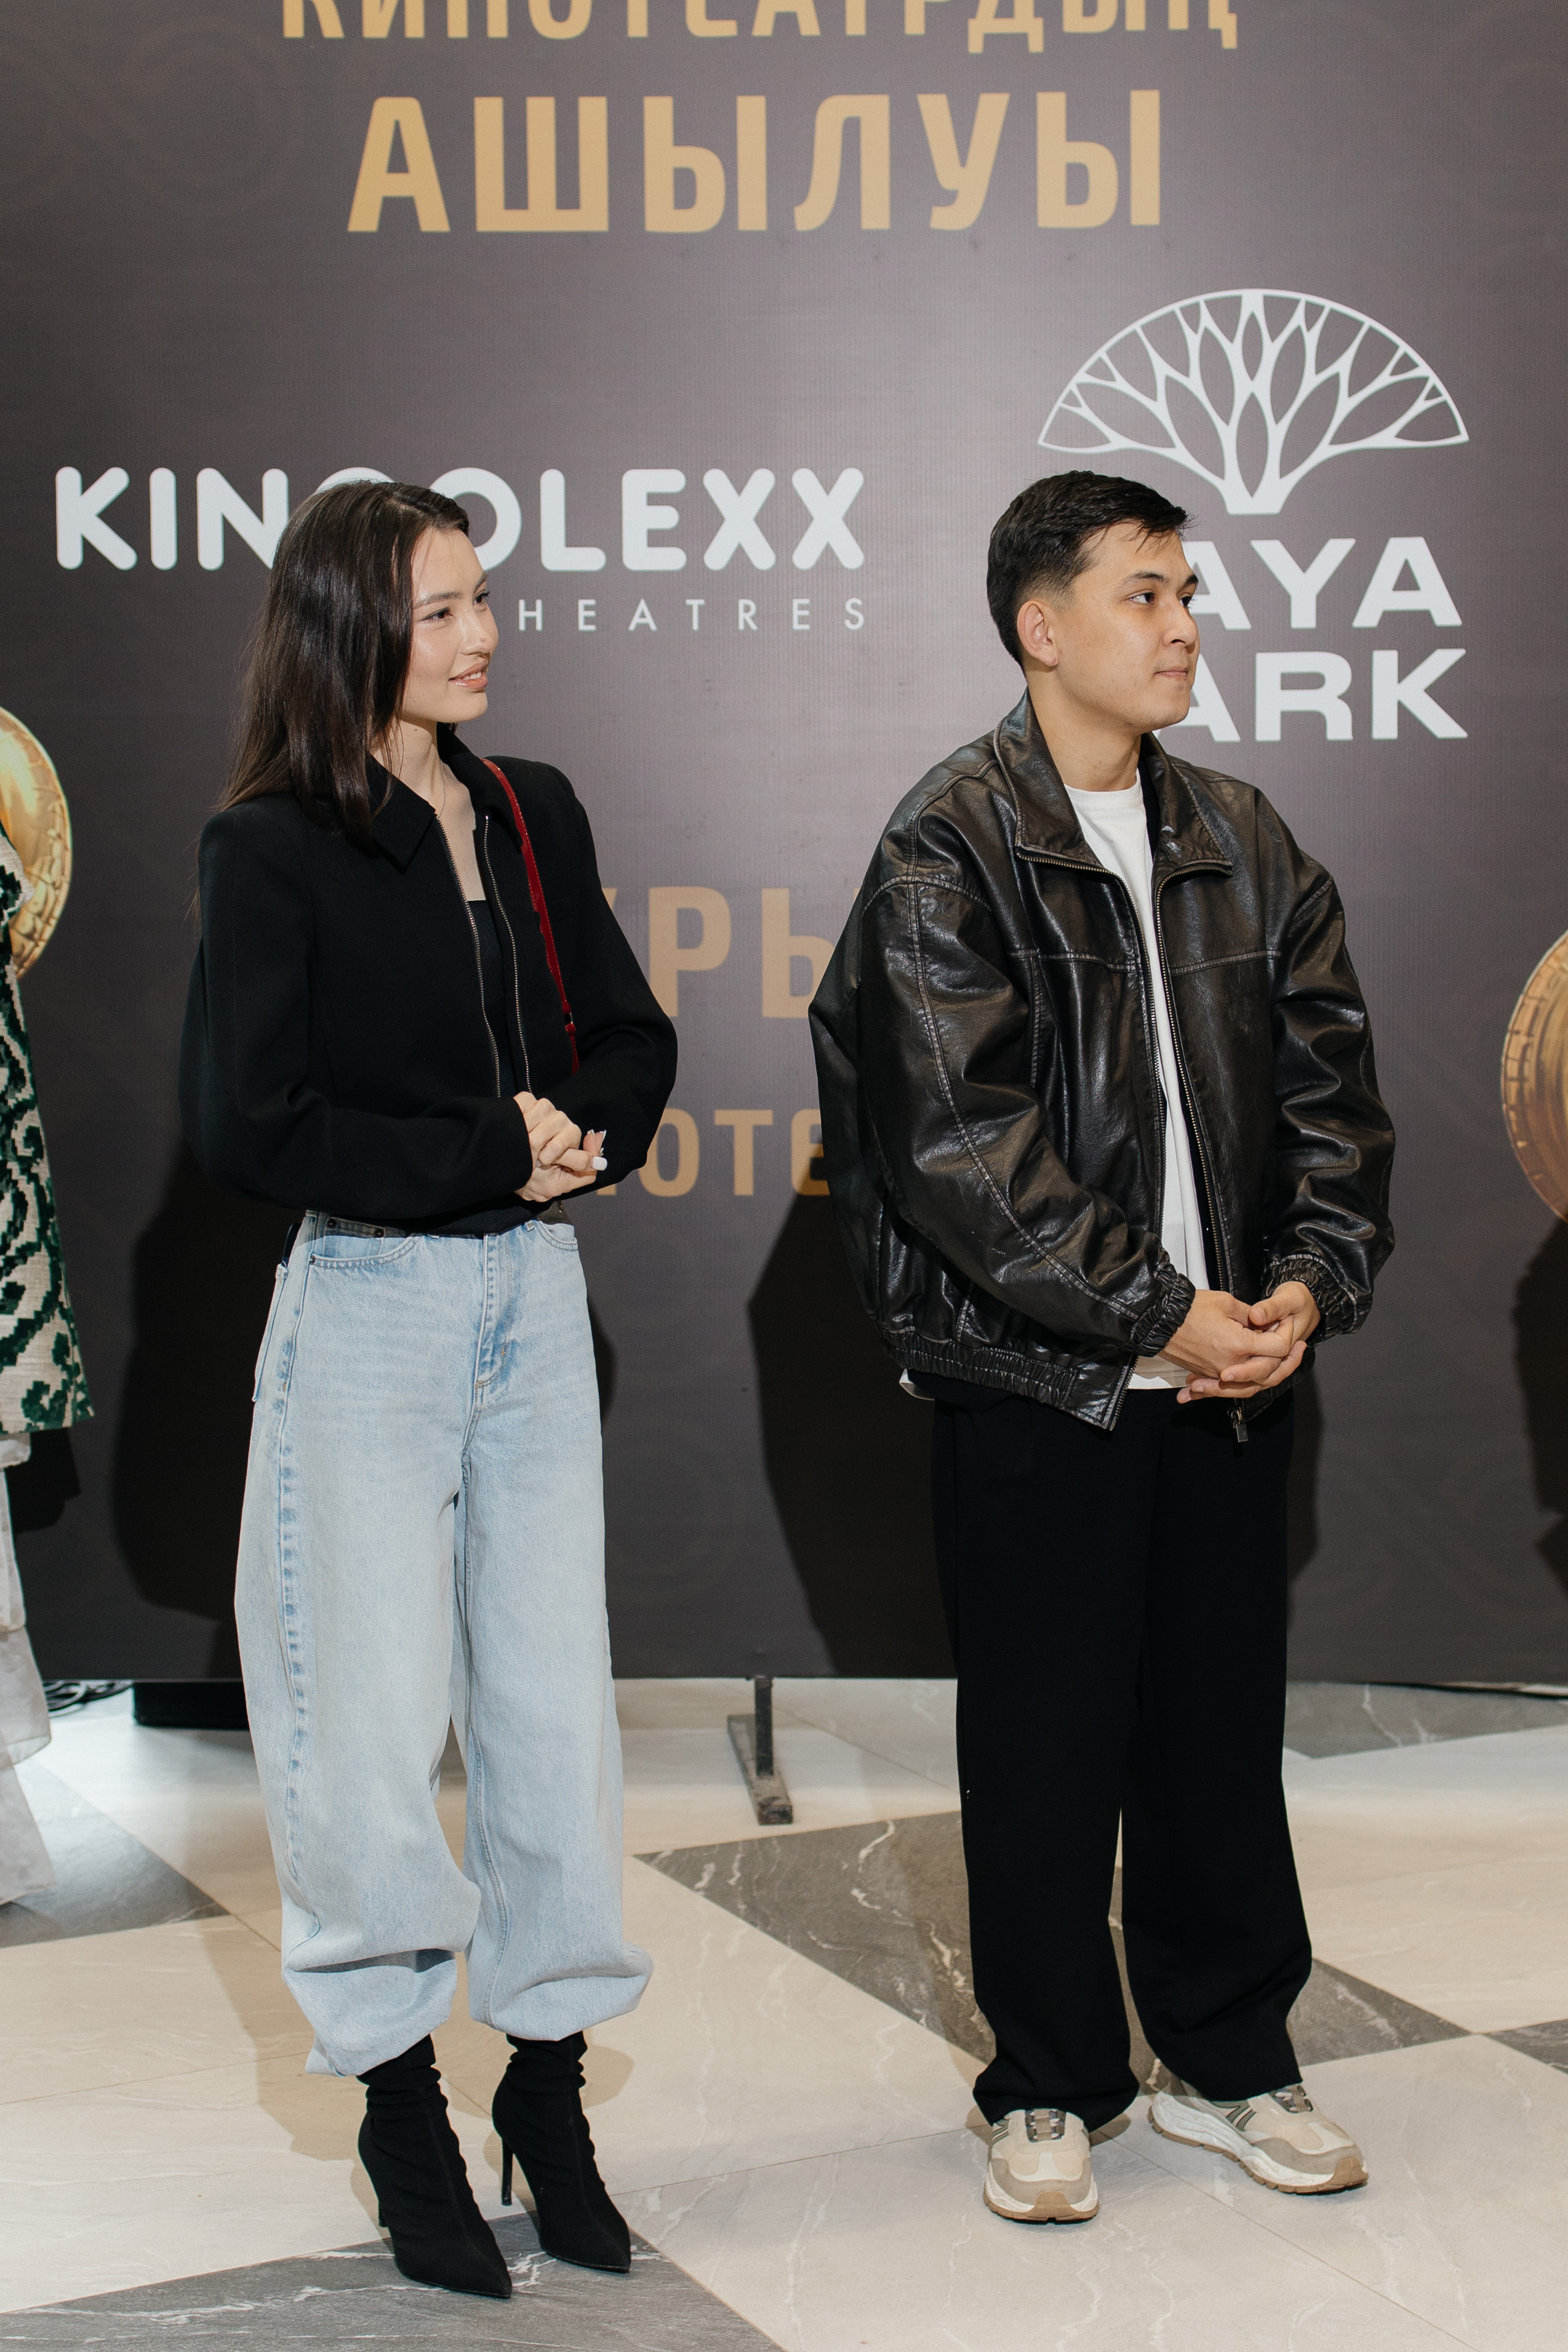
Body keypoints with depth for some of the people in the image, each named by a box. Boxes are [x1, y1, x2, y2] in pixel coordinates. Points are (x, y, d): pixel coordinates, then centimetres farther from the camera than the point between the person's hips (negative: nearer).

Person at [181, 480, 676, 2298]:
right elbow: (245, 1126, -14)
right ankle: (399, 2097, 17)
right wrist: (487, 1158, -12)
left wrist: (575, 1127, -10)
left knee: (555, 1694, 6)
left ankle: (548, 2077, 21)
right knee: (382, 1710, 1)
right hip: (368, 1309, -5)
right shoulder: (271, 851, -7)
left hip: (533, 1293, 5)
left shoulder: (534, 818, 9)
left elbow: (631, 1039, 11)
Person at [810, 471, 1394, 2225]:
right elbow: (963, 1142, -16)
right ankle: (1050, 2088, 22)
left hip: (1232, 1369, 5)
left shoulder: (1243, 844, 10)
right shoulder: (954, 846, -8)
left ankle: (1226, 2059, 29)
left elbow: (1331, 1086, 9)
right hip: (1035, 1378, -5)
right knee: (1045, 1742, 6)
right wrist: (1158, 1311, -16)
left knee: (1222, 1719, 13)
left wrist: (1309, 1284, -6)